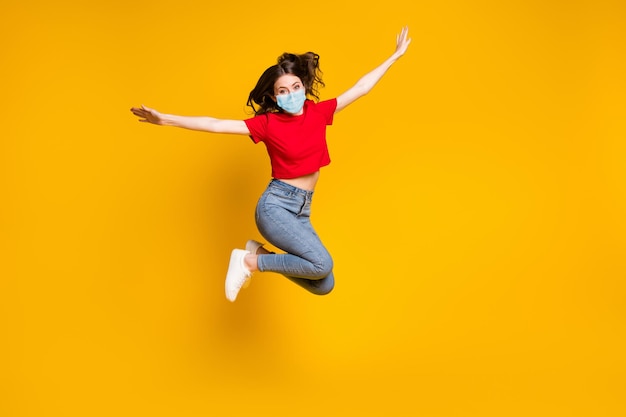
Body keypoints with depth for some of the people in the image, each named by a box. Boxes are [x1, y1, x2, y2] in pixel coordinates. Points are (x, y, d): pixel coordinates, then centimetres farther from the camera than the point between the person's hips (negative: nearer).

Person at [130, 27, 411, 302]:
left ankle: (262, 256, 16)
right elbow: (217, 125, -13)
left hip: (302, 211, 6)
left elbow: (360, 89, 13)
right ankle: (250, 262, -6)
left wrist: (396, 56, 17)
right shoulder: (267, 123, -7)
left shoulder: (319, 112, 5)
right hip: (275, 204, -6)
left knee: (324, 286, 3)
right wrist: (166, 120, -21)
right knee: (322, 264, -23)